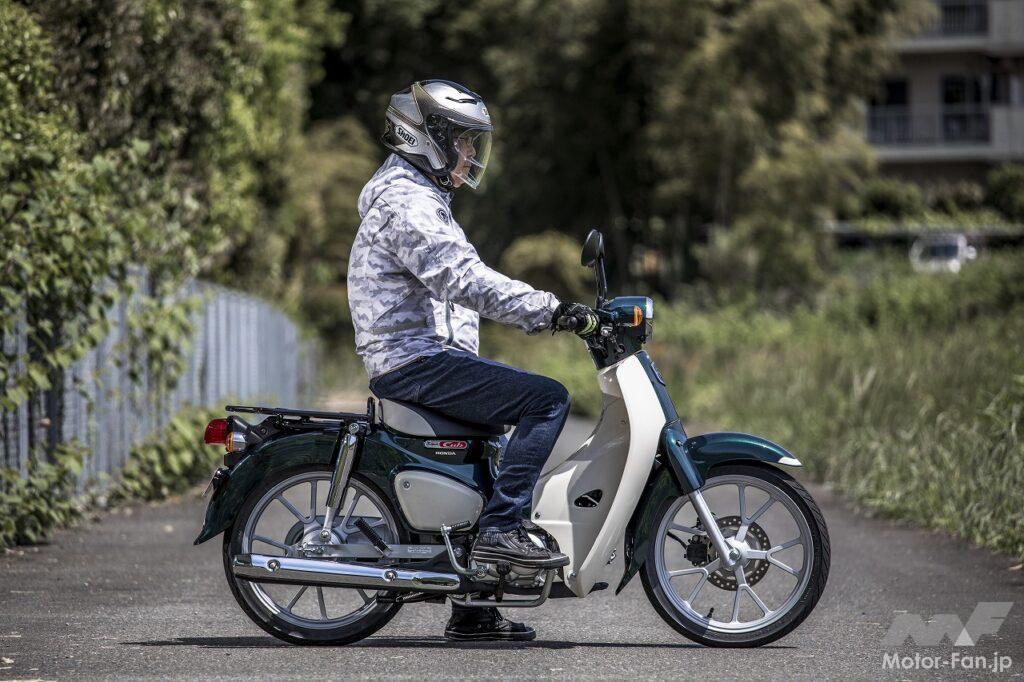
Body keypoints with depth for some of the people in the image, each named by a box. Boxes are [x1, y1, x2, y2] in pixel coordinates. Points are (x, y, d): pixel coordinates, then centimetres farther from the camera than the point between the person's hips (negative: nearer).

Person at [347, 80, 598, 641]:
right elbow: (465, 281, -25)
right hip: (417, 362, -11)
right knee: (546, 399, -19)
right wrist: (552, 309, -28)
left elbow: (464, 287, 25)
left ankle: (472, 610, 21)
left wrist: (546, 315, 18)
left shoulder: (420, 199, 22)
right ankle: (500, 528, -21)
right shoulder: (407, 205, -13)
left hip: (423, 358, 11)